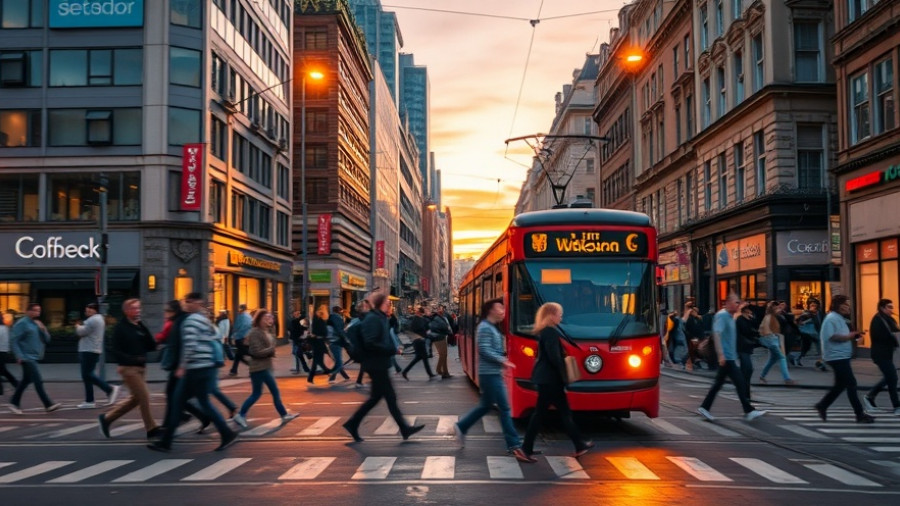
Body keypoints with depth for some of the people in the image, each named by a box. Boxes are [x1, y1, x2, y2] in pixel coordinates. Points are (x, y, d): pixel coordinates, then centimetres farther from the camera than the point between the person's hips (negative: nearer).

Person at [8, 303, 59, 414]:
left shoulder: (37, 324, 16)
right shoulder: (22, 323, -7)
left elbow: (47, 339, 15)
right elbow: (13, 341, -12)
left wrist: (43, 329, -3)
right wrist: (19, 356, -19)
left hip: (34, 358, 8)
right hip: (27, 358, -8)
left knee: (26, 380, 14)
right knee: (38, 381, -12)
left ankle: (14, 403, 26)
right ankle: (48, 405, -14)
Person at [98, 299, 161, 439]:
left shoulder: (140, 327, 13)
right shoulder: (120, 328, -7)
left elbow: (152, 346, 5)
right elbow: (116, 351, -12)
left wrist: (144, 329, -7)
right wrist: (133, 359, -23)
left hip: (141, 368, 8)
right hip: (128, 368, -8)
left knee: (136, 398, 13)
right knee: (144, 397, -9)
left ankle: (107, 418, 25)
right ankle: (151, 429, 1)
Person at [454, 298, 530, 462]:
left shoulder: (492, 328, 16)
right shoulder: (485, 328, -15)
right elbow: (484, 350, -22)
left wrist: (502, 358, 8)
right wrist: (502, 360, -21)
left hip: (492, 373, 10)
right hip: (490, 374, -10)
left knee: (486, 405, 18)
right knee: (504, 408, -8)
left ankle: (461, 427, 28)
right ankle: (514, 445, -5)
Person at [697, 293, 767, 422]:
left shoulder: (730, 317, 16)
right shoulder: (722, 315, -14)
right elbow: (717, 334, -24)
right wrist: (721, 354, -29)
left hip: (728, 356, 10)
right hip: (726, 357, -10)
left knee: (719, 382, 11)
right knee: (739, 381, -6)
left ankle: (704, 408, 15)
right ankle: (749, 411, -2)